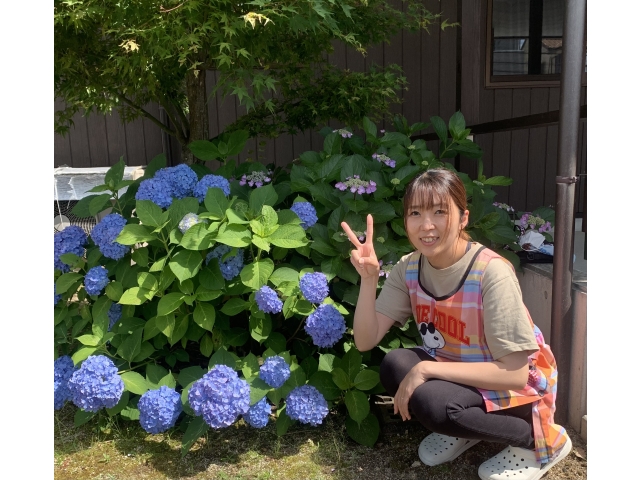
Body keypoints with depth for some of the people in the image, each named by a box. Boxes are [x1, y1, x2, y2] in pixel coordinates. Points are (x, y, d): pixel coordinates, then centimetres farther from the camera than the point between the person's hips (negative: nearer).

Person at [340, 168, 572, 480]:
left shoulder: (492, 273, -27)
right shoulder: (408, 269, -10)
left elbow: (515, 374, -26)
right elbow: (365, 341, -13)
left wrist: (426, 368, -30)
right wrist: (368, 278, -27)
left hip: (519, 389, -5)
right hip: (459, 377, 5)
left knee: (429, 400, -31)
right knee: (394, 366, -22)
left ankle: (542, 438, -5)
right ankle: (463, 430, 6)